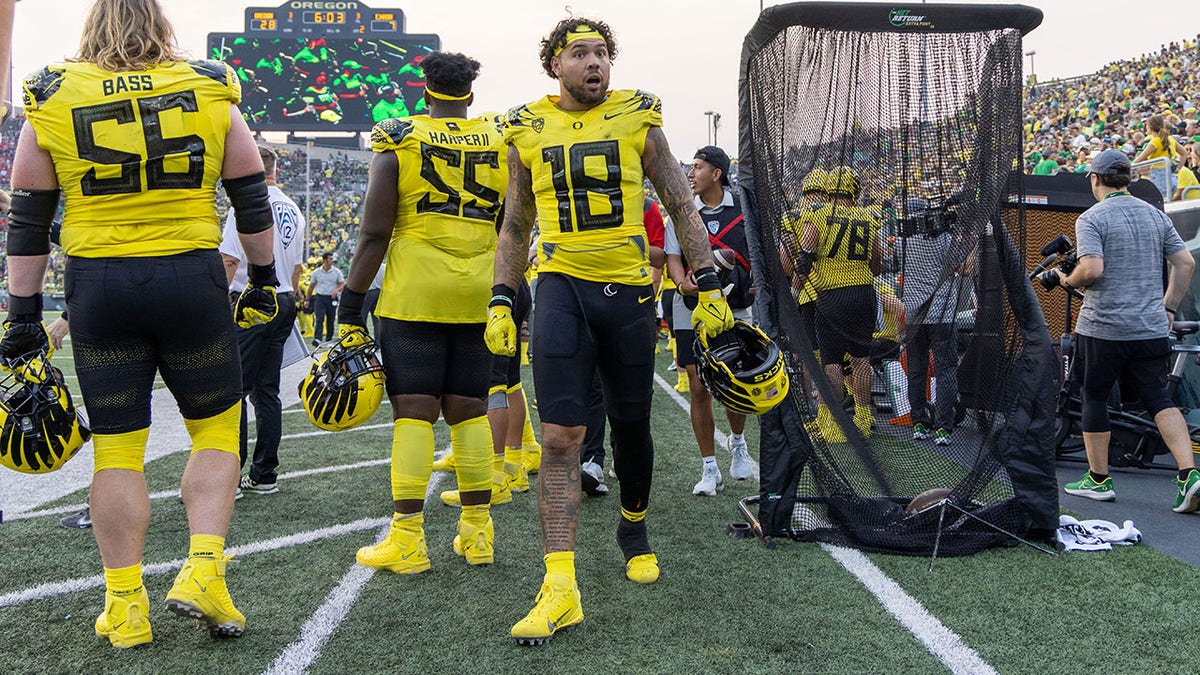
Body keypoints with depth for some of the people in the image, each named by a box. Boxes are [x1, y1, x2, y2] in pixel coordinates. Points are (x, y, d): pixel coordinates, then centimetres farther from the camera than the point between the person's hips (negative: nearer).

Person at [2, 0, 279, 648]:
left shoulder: (53, 101, 5)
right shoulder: (210, 92, 4)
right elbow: (252, 200, 7)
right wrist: (263, 278, 17)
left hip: (98, 285, 1)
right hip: (191, 279, -1)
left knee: (117, 446, 8)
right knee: (217, 428, 14)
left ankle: (125, 606, 14)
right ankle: (202, 571, 2)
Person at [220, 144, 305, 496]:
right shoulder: (293, 209, 15)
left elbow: (229, 259, -15)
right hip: (284, 302, 7)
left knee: (234, 388, -6)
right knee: (266, 390, 10)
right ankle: (264, 475, 14)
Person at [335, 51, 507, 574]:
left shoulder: (398, 142, -1)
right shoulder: (503, 144, 7)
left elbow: (374, 234, -5)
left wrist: (351, 307, 0)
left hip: (413, 294, -3)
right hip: (480, 295, 3)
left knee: (413, 410, 0)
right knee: (469, 410, 10)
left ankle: (407, 540, 2)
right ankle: (477, 531, 16)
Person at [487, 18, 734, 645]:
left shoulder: (637, 118, 4)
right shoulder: (528, 130, 7)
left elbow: (681, 206, 6)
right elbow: (515, 225, 14)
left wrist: (709, 285, 0)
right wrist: (500, 303, 6)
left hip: (628, 290, 1)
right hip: (561, 288, 0)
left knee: (631, 427, 12)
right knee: (559, 437, -10)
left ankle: (634, 529, 39)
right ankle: (559, 588, -8)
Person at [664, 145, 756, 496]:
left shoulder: (743, 208, 1)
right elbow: (672, 256, -1)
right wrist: (683, 282, -20)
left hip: (735, 311, 0)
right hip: (692, 313, 1)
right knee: (699, 389, 0)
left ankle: (738, 441, 35)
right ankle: (709, 469, 11)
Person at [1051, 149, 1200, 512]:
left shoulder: (1091, 218, -9)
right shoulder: (1156, 214, 10)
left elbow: (1092, 269, -21)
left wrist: (1067, 281, -1)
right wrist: (1169, 307, 16)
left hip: (1103, 329, -5)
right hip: (1151, 329, 5)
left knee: (1095, 399, 9)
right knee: (1159, 399, 7)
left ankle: (1099, 479, 16)